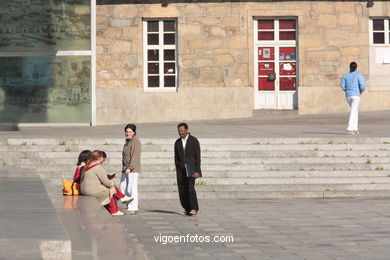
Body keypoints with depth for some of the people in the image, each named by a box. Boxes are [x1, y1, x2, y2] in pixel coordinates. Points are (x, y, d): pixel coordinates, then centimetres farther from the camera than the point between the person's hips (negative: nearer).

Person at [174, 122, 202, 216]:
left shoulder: (194, 141, -4)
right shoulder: (177, 142, 10)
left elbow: (197, 156, -6)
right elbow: (176, 158, 14)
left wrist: (197, 171, -13)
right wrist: (177, 171, 9)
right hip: (181, 170, 5)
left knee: (190, 187, -18)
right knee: (182, 190, -1)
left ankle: (194, 208, -11)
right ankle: (187, 209, 8)